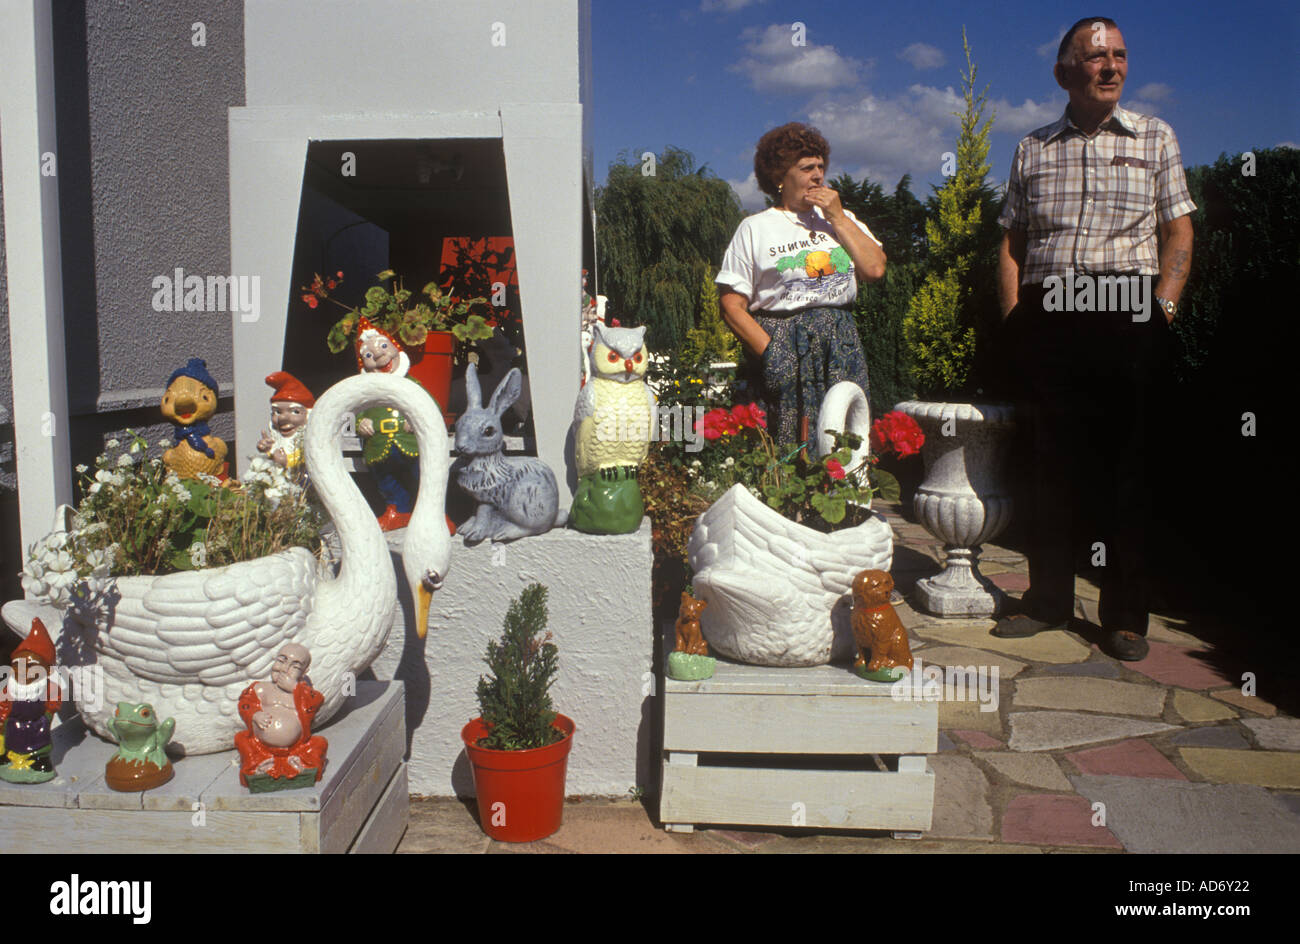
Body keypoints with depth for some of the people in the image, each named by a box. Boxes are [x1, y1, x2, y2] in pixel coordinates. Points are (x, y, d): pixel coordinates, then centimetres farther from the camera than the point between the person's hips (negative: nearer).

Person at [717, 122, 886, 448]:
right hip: (784, 343, -3)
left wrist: (837, 217, 2)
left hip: (841, 346, 4)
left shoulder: (842, 219, 18)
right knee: (789, 452, -9)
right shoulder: (755, 228, 5)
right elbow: (731, 304, -1)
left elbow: (875, 269, 2)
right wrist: (768, 350, -13)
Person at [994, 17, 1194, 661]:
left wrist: (1163, 305, -5)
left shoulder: (1155, 138, 14)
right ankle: (1049, 599, 16)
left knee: (1128, 463, -1)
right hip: (1046, 318, 1)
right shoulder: (1032, 150, 15)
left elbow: (1178, 233, 10)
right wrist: (1015, 320, 2)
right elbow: (1012, 242, 14)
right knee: (1049, 462, 4)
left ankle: (1126, 614, 8)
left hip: (1129, 316, -1)